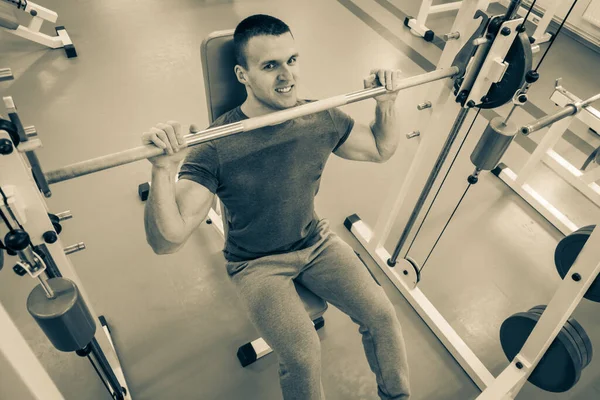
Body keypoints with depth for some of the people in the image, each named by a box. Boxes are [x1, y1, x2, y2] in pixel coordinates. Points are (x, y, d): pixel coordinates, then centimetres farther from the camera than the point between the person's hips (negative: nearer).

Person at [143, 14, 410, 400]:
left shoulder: (322, 119, -10)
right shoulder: (216, 147, -25)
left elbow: (381, 149, 8)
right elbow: (167, 240, -29)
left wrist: (387, 103, -10)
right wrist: (163, 171, -45)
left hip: (316, 241, 4)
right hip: (256, 262, -4)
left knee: (382, 314, -7)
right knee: (303, 354, -22)